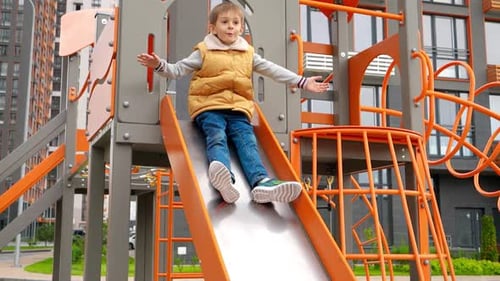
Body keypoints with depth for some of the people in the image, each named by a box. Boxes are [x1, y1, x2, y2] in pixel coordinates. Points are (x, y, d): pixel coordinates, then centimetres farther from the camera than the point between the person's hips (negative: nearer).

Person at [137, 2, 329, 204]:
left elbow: (274, 70, 20)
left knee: (247, 141, -19)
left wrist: (302, 82, 16)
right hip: (209, 108, -3)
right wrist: (159, 65, -12)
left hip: (238, 110, 4)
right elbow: (178, 70, 9)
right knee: (217, 138, -29)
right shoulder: (204, 52, 10)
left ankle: (261, 182, -41)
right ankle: (223, 176, -57)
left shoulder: (248, 53, 20)